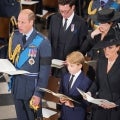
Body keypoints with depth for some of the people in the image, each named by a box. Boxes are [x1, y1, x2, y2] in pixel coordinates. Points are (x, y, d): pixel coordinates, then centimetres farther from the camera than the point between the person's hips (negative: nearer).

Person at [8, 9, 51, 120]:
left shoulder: (42, 42, -17)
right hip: (16, 83, 4)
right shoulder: (15, 36, -1)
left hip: (32, 85, -4)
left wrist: (38, 93, -17)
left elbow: (45, 70, -16)